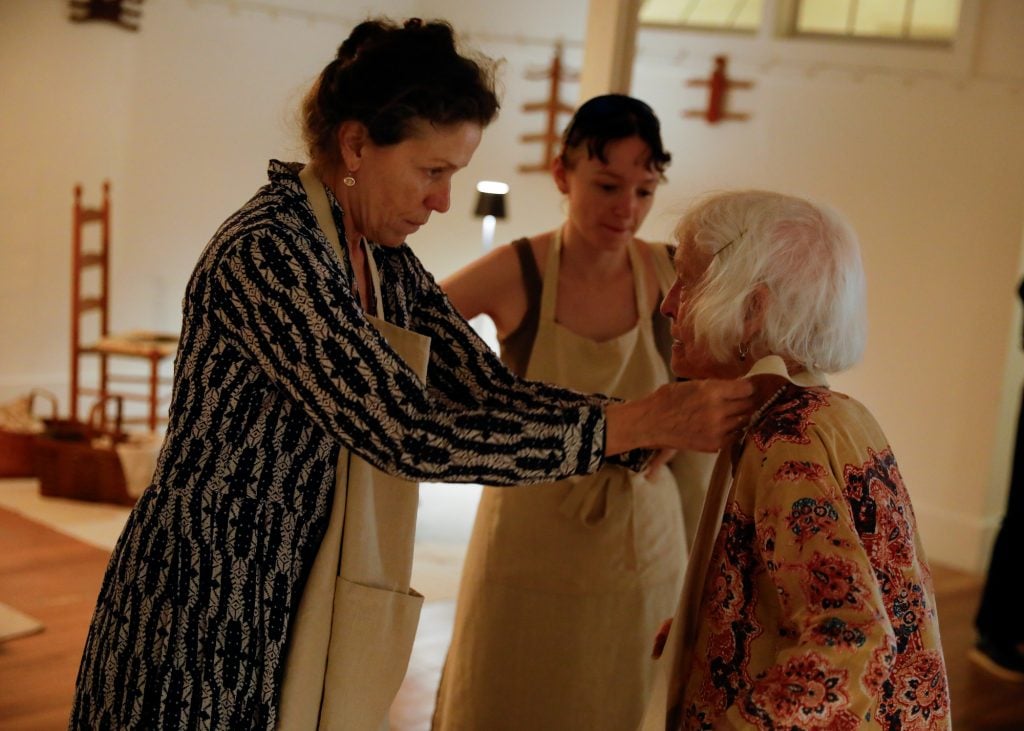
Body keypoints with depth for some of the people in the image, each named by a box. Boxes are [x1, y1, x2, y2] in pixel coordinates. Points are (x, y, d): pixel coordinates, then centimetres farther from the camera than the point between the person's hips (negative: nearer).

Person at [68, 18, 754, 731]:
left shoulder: (384, 262, 4)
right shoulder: (264, 253, -23)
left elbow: (491, 390, 1)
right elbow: (414, 438, -27)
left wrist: (664, 419, -10)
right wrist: (641, 421, -24)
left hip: (303, 613, 8)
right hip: (206, 615, -8)